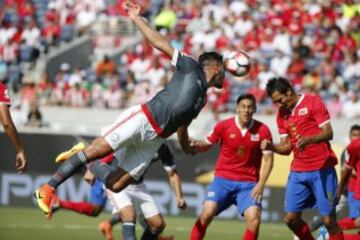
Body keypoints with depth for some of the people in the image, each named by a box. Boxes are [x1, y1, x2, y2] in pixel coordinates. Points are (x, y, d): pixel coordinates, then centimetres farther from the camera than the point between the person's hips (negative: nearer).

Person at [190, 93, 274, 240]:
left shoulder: (263, 130, -5)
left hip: (248, 184, 0)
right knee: (207, 213, -18)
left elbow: (268, 159, 0)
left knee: (254, 218, -18)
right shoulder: (224, 126, -5)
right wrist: (195, 145, -16)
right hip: (223, 179, 0)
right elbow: (206, 145, 7)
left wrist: (261, 184, -9)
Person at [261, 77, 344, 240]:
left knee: (328, 219, -8)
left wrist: (309, 139, -29)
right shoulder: (282, 114, 13)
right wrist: (271, 147, -5)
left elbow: (328, 133, -12)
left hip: (321, 170, -6)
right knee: (291, 218, 1)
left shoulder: (313, 102, -5)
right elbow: (286, 147, 15)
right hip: (298, 171, 6)